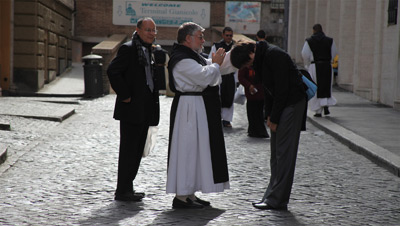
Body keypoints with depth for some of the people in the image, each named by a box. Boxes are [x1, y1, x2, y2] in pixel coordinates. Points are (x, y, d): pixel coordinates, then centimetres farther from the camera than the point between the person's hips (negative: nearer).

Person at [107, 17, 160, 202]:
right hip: (131, 109, -9)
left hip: (144, 109, 9)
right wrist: (124, 95, -18)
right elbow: (112, 71, -21)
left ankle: (127, 188, 21)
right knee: (129, 150, -5)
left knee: (137, 150, 12)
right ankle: (122, 191, 1)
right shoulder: (128, 49, -11)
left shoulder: (148, 50, 17)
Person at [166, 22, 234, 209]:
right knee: (187, 149, -8)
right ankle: (181, 196, -4)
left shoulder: (193, 56, 18)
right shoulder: (182, 59, -16)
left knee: (195, 149, 13)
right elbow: (204, 77, -23)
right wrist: (216, 63, -7)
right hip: (189, 109, -11)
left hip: (201, 109, 11)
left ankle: (189, 193, 19)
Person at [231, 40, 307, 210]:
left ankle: (278, 200, -6)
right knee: (276, 154, 11)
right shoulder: (261, 57, 9)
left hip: (292, 103, -10)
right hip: (279, 104, 10)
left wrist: (274, 118, -16)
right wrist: (269, 115, 8)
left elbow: (282, 88, -20)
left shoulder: (275, 56, -20)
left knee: (284, 152, -9)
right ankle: (272, 196, 16)